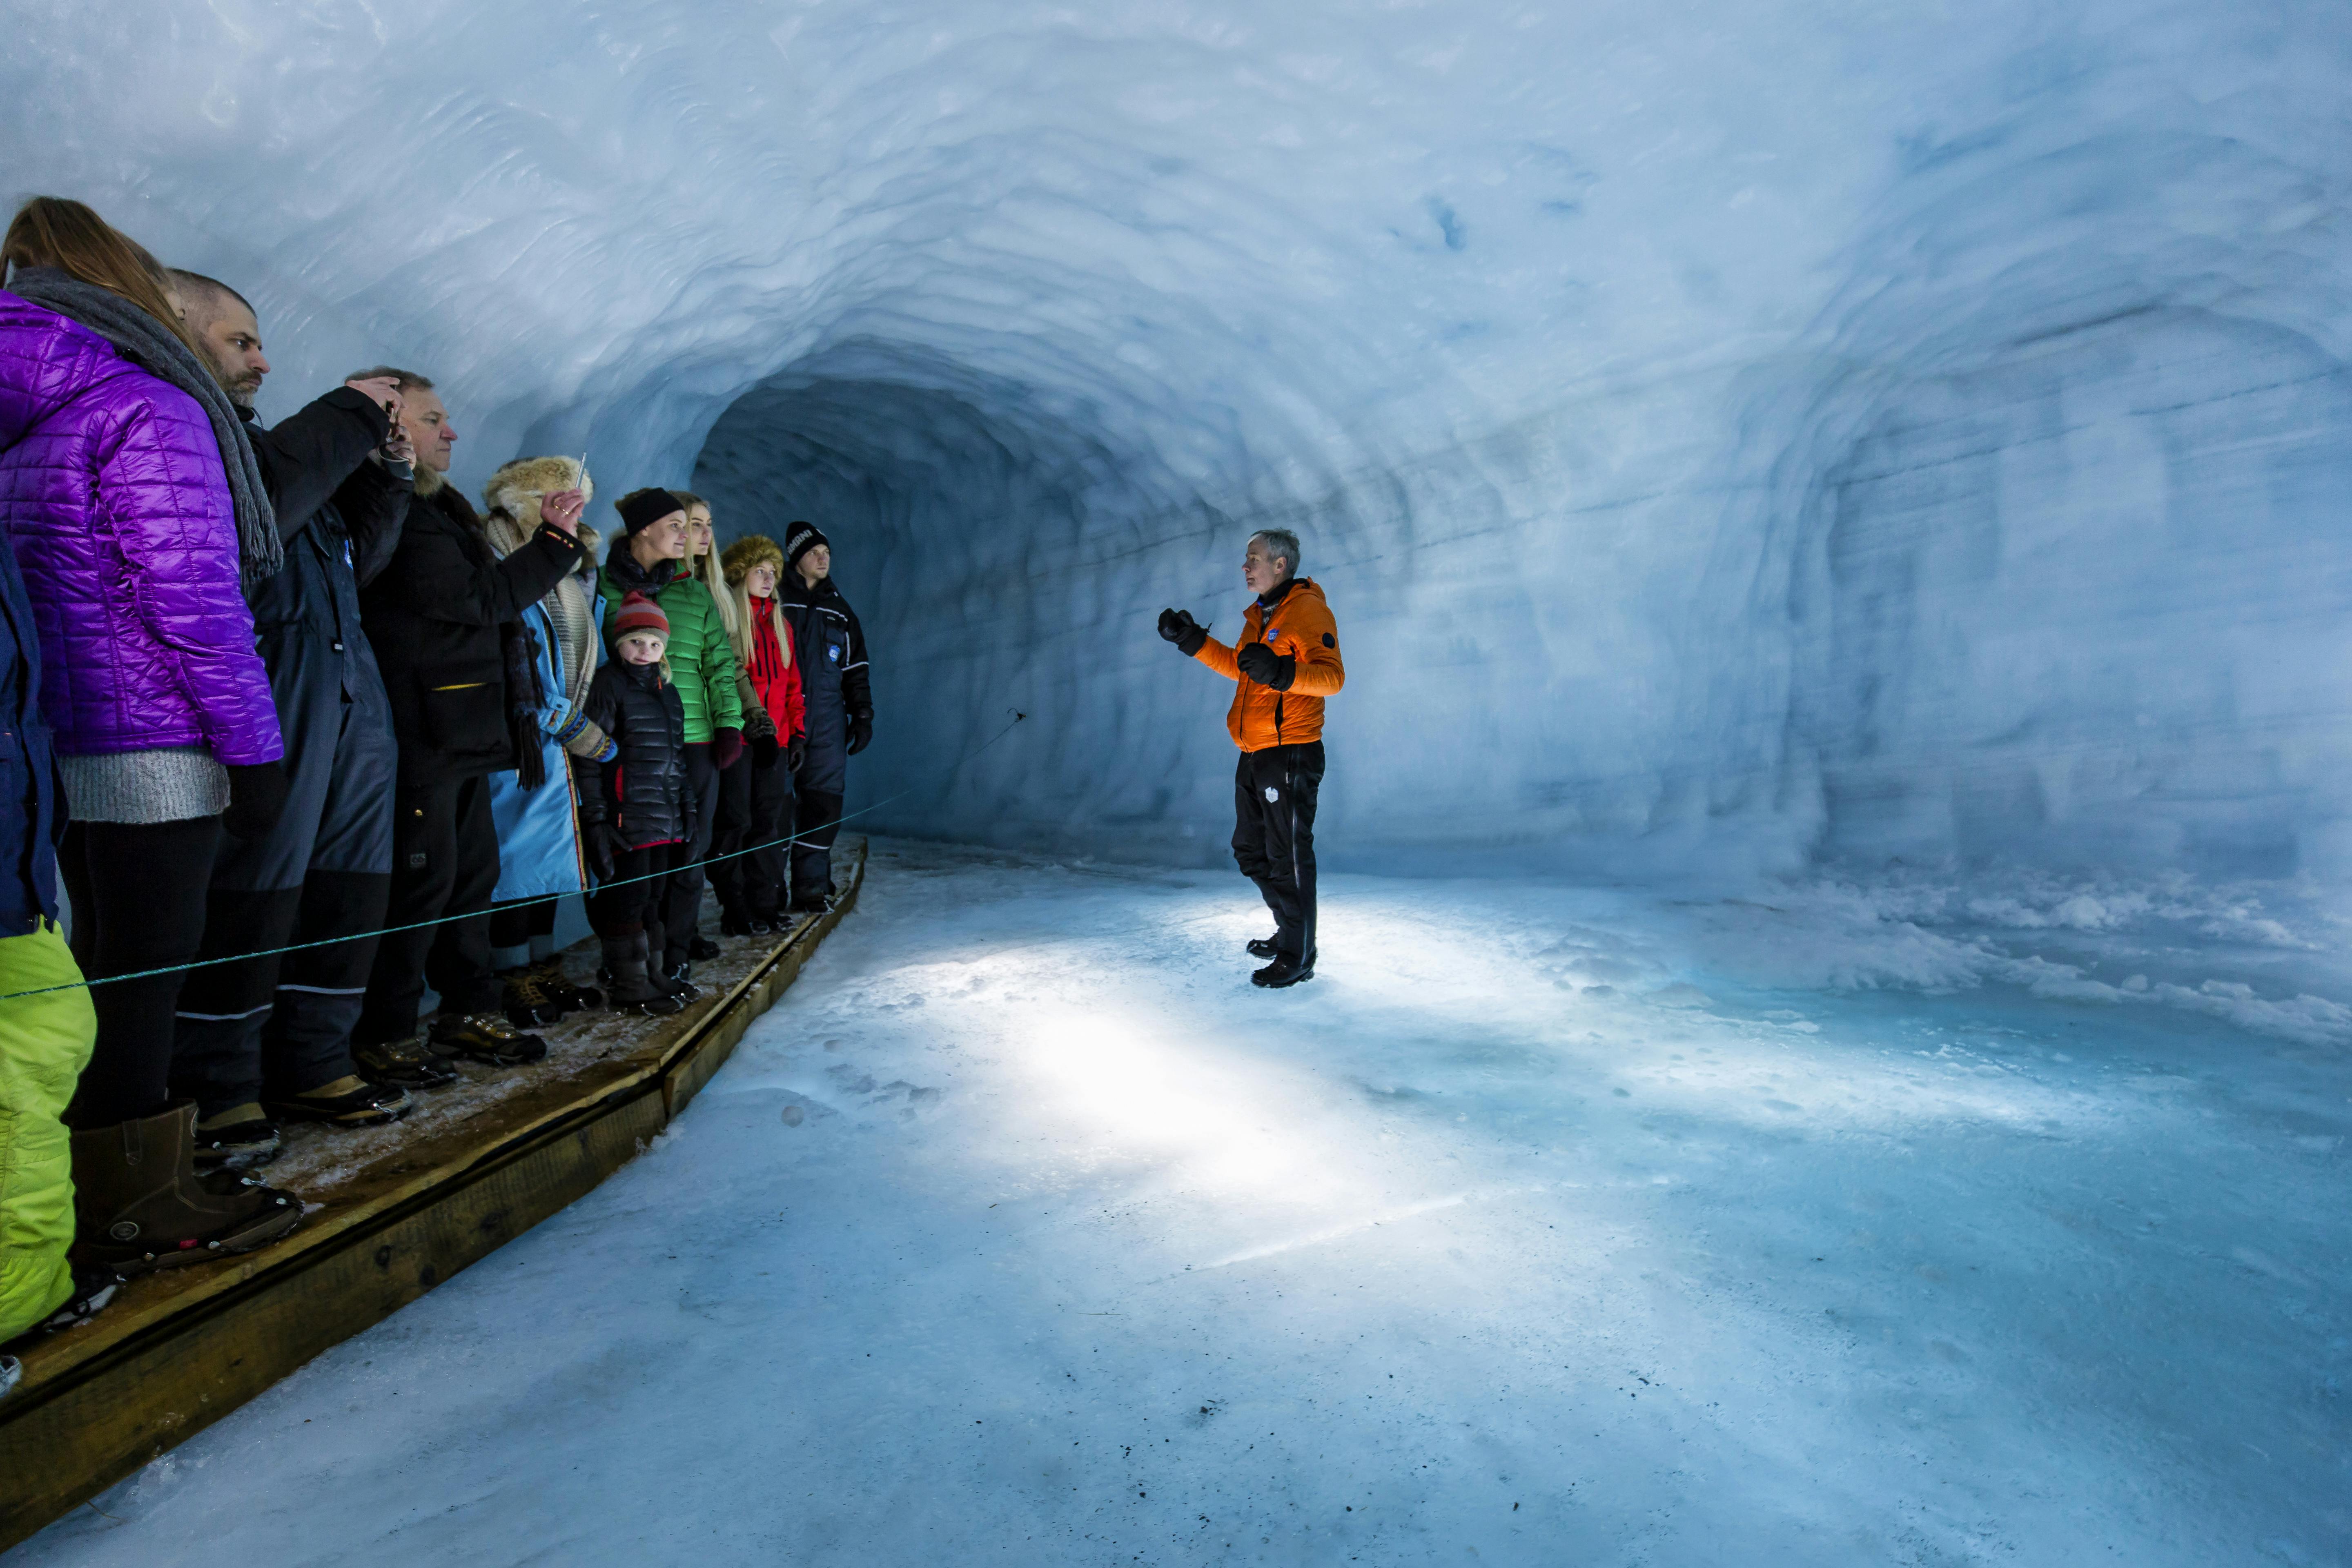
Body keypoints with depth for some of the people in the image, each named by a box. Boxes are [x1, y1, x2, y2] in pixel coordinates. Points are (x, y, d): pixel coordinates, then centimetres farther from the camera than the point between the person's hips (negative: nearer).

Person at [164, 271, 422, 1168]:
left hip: (349, 683, 9)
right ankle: (217, 1091, 5)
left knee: (348, 880, 8)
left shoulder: (252, 437, 28)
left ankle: (312, 1065, 18)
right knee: (249, 890, -7)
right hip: (264, 680, -8)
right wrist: (350, 416, -8)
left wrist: (387, 469, 12)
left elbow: (360, 558, 25)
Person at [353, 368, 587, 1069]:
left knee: (473, 872, 14)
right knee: (423, 877, -5)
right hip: (421, 730, -10)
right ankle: (381, 1036, 8)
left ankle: (468, 1010, 25)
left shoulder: (433, 507, 21)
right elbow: (475, 598, -18)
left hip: (461, 731, 10)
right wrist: (555, 543, -10)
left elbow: (481, 599, 20)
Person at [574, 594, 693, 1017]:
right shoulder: (608, 685, -6)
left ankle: (648, 975, 23)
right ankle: (630, 988, 6)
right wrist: (595, 819, -15)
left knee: (654, 896, 12)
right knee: (629, 897, -3)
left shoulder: (668, 691, 18)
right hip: (627, 819, -7)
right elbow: (587, 756, -11)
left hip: (665, 822, 7)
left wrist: (688, 808, 19)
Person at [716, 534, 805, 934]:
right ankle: (735, 911, 6)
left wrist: (797, 732, 13)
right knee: (736, 822, -2)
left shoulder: (780, 623, 18)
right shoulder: (725, 618, -3)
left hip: (774, 738, 6)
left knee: (770, 821, 8)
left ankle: (766, 905, 16)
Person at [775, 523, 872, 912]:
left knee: (825, 799, -4)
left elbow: (856, 669, 21)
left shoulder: (839, 610, 19)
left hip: (828, 720, 4)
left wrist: (863, 716, 14)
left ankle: (811, 883, 2)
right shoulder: (774, 601, 5)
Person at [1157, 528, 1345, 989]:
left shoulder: (1308, 610, -12)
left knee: (1288, 857, -3)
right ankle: (1290, 932, 33)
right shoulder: (1261, 614, 18)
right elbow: (1238, 666, 27)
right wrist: (1193, 641, 20)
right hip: (1254, 756, 10)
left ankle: (1299, 957, 9)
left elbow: (1331, 675, -22)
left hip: (1289, 755, -10)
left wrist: (1280, 672, -38)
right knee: (1251, 852, 18)